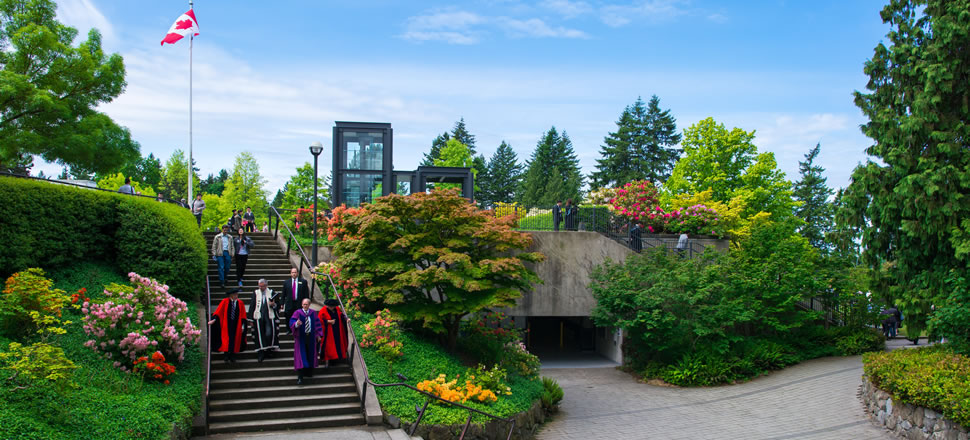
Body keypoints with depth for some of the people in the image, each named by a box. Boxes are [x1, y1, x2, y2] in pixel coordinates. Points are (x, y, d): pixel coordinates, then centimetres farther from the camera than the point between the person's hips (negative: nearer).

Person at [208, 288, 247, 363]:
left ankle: (232, 356, 15)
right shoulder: (225, 301, -5)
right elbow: (218, 312, -6)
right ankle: (227, 356, -3)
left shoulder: (240, 303, 1)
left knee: (234, 340, 5)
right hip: (226, 324, -2)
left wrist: (243, 325, 2)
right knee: (226, 339, -6)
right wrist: (213, 319, -16)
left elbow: (243, 315, 5)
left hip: (236, 325, 2)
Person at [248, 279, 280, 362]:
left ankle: (271, 349, 20)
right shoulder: (255, 293, 4)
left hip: (269, 316, 0)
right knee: (260, 335, 2)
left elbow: (276, 304, 9)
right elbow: (252, 306, 5)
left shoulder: (271, 292, 4)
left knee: (269, 334, -4)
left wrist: (273, 305, -16)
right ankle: (261, 354, 9)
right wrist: (251, 319, 1)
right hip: (259, 317, 0)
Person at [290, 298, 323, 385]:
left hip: (311, 337, 4)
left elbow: (317, 324, 11)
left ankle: (308, 372, 29)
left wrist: (318, 334, 6)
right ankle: (300, 377, -8)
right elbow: (292, 322, -16)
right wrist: (296, 324, -38)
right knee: (300, 356, -7)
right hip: (301, 337, -4)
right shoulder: (297, 312, -5)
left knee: (310, 354, 11)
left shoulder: (312, 313, 5)